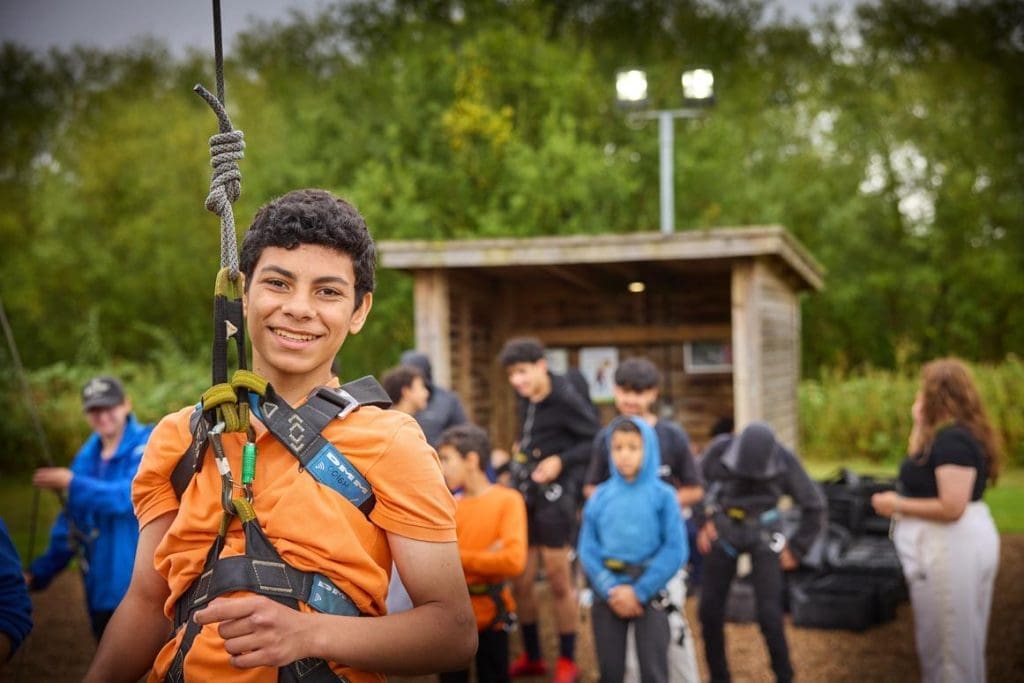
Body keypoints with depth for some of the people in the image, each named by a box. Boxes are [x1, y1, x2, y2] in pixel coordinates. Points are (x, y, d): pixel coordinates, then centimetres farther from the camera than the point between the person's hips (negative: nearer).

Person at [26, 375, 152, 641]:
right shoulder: (87, 456, 11)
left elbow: (131, 496, -23)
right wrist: (40, 571, 8)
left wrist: (73, 483, -21)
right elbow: (70, 522, 14)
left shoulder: (148, 446, -7)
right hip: (101, 589, 6)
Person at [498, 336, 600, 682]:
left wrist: (561, 461, -20)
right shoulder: (525, 398, 6)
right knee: (520, 582, 11)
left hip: (554, 499, -7)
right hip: (523, 497, 7)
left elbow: (596, 441, -12)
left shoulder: (567, 399, -15)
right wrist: (521, 451, 6)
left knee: (559, 583, 5)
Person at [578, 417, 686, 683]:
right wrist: (610, 589, -13)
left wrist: (639, 591, -13)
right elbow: (587, 549, 0)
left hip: (650, 595, -2)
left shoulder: (663, 495, -4)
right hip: (607, 596, 2)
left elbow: (675, 550, -9)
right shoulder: (600, 497, 2)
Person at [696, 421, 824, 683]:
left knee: (769, 614, -10)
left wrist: (796, 548, -4)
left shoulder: (784, 461, -17)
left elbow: (814, 506, -5)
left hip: (763, 535, -2)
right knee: (709, 609, 1)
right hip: (724, 531, 2)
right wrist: (701, 523, -1)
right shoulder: (719, 450, -15)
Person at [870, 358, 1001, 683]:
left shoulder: (952, 439, -21)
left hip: (950, 546, -11)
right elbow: (918, 465, 23)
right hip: (951, 544, 11)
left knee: (946, 642, -1)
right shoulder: (954, 433, 10)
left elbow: (951, 507, -26)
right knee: (961, 640, 18)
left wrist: (897, 505, -17)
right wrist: (920, 425, 12)